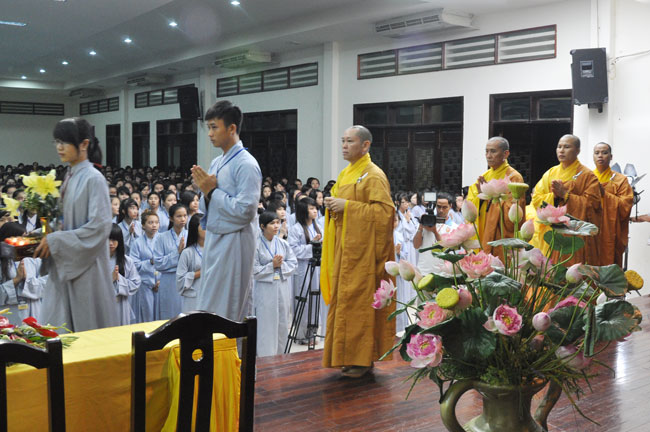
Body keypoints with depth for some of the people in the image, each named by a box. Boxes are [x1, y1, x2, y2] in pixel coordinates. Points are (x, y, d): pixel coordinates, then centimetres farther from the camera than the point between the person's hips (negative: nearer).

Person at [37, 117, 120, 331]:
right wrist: (46, 236, 2)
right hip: (65, 266, 8)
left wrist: (55, 241, -17)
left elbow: (99, 226, -18)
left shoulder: (93, 179, -13)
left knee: (89, 336, 2)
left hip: (86, 266, -7)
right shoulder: (70, 177, 11)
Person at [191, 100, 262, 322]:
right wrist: (205, 190, -1)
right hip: (214, 240, 9)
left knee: (225, 311, -4)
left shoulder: (246, 165, -14)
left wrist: (212, 191, -14)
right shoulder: (216, 163, 13)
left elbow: (245, 211, -21)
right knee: (208, 309, 14)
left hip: (234, 243, -9)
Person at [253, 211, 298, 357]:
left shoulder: (283, 243, 6)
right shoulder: (256, 245, -8)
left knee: (282, 325, 11)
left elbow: (293, 263, 7)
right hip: (265, 290, -5)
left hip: (283, 289, 5)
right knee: (266, 327, -3)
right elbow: (254, 271, -10)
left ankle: (279, 357, 24)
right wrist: (272, 265, -13)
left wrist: (281, 265, -9)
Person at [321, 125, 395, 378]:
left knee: (359, 302, -6)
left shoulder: (374, 176, -10)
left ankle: (363, 358, 4)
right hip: (344, 248, 9)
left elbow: (386, 210, -18)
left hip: (362, 250, -9)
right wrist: (333, 205, 3)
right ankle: (349, 355, 18)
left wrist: (347, 206, -19)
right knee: (343, 300, 9)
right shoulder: (346, 174, 17)